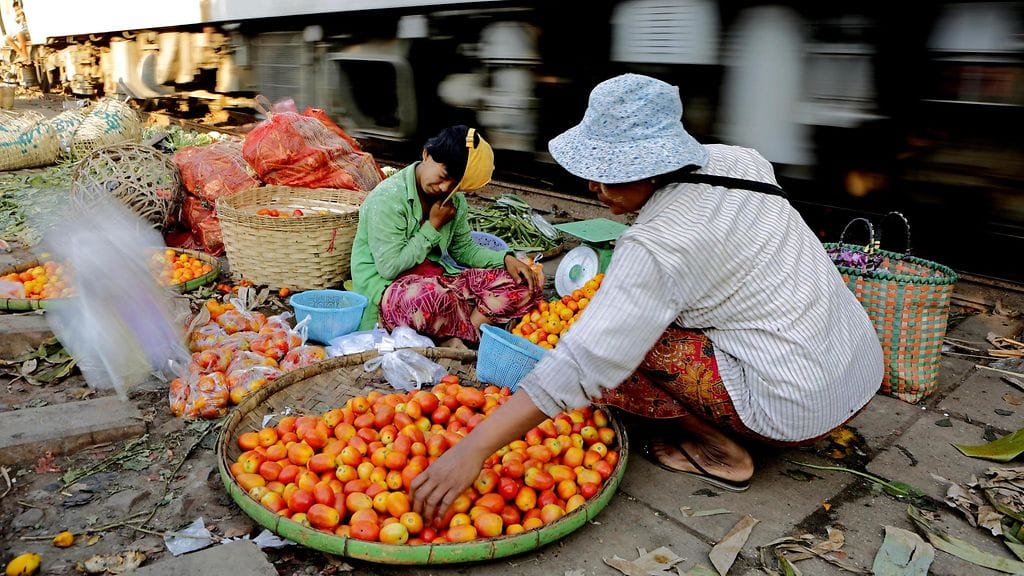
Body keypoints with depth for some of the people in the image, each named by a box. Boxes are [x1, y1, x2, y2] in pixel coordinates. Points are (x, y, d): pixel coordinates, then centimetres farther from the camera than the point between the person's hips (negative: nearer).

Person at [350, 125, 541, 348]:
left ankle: (454, 338, -25)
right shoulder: (388, 198, -17)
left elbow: (465, 249, 16)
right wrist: (433, 227, -14)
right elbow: (389, 267, -20)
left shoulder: (455, 200, 6)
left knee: (520, 284, -8)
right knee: (432, 297, -43)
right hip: (386, 286, -7)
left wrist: (506, 258, -3)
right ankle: (475, 335, -12)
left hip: (438, 279, 7)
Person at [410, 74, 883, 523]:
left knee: (620, 345, -8)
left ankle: (718, 451, 1)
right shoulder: (737, 160, -1)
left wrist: (474, 448, -25)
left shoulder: (656, 249, -24)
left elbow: (582, 363, -28)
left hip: (801, 407, -9)